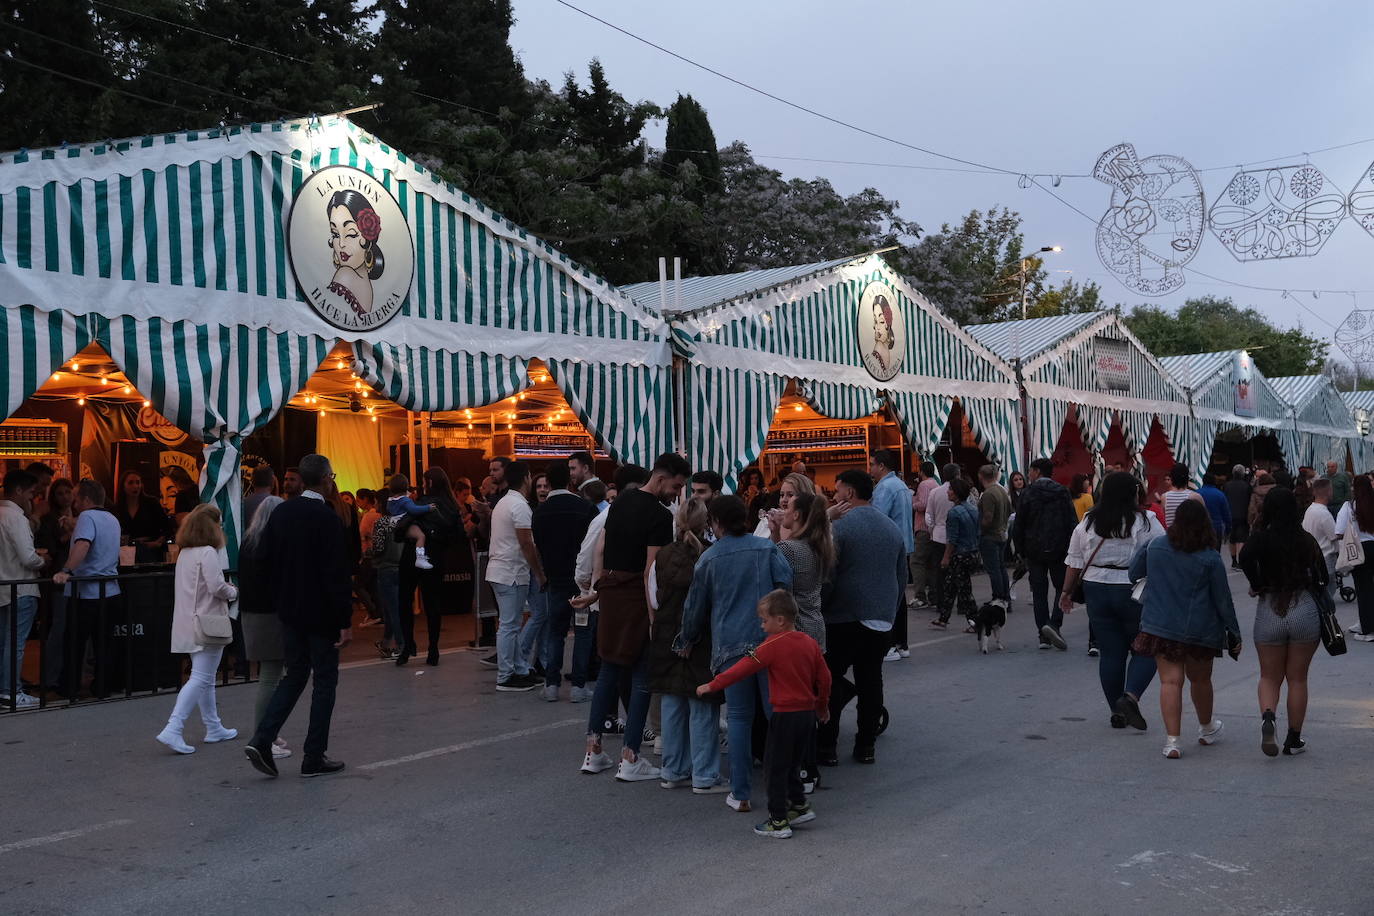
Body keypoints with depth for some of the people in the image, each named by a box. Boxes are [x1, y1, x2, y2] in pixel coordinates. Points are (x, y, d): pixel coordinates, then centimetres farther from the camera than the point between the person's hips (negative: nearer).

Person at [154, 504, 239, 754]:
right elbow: (217, 587, -21)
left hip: (190, 625, 9)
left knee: (205, 678, 17)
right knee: (201, 679, -9)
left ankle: (214, 728, 27)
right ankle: (173, 730, -16)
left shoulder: (184, 553, 13)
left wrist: (226, 592, 16)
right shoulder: (208, 553, -15)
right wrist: (233, 592, -1)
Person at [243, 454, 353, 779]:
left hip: (290, 612, 6)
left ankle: (262, 740, 4)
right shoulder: (328, 518, -17)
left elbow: (261, 558, 6)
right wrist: (345, 622, -15)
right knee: (325, 681, 6)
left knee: (294, 676, 17)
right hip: (321, 614, -6)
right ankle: (314, 757, 9)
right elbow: (337, 575, -19)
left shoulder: (281, 512, 2)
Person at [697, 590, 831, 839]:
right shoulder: (810, 643, 6)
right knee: (791, 765, 22)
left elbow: (744, 668, -14)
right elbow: (824, 677, 12)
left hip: (785, 715, -7)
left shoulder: (773, 646, -13)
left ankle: (779, 821, 6)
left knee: (776, 768, 3)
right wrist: (823, 706, 27)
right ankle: (800, 806, 25)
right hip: (808, 713, 7)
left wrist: (712, 685, -9)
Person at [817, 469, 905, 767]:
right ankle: (866, 745, 15)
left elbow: (826, 578, -13)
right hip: (881, 619, 6)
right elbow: (902, 577, 16)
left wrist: (818, 608, 1)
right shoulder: (892, 528, 10)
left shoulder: (840, 527, -12)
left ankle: (826, 747, 5)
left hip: (843, 618, -6)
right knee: (871, 681, 11)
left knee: (832, 681, 3)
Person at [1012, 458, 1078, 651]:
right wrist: (1072, 548, 3)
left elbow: (1019, 525, -4)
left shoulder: (1028, 493, -4)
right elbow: (1073, 523, -3)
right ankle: (1054, 624, -11)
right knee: (1062, 587, 10)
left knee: (1039, 591, 7)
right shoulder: (1062, 492, 0)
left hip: (1035, 550, 0)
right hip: (1058, 549, 0)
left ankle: (1044, 636, 6)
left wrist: (1021, 550, 6)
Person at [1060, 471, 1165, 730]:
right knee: (1145, 649, 7)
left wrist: (1067, 592, 17)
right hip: (1135, 592, -4)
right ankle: (1131, 696, -13)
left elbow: (1074, 562, 8)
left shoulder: (1088, 522, 4)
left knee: (1109, 652, 10)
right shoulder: (1146, 522, -7)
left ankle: (1117, 712, 14)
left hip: (1097, 591, 4)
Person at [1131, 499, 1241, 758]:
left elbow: (1133, 574, 8)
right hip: (1200, 629, 0)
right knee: (1200, 679, 19)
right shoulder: (1210, 558, -8)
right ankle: (1207, 729, 41)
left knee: (1170, 681, -3)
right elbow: (1222, 598, -3)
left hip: (1160, 626, 0)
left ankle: (1172, 740, -14)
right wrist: (1234, 631, 5)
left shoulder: (1155, 547, -3)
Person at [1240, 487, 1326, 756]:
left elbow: (1245, 557, -23)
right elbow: (1322, 579, 0)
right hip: (1305, 611, 1)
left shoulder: (1260, 538, -4)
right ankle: (1294, 740, 18)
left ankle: (1267, 716, -16)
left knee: (1269, 677, 13)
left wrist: (1257, 585, -8)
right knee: (1298, 678, 12)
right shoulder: (1307, 540, 0)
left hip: (1268, 613, 0)